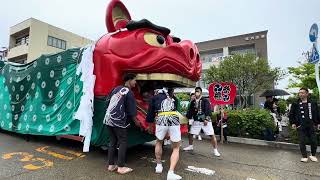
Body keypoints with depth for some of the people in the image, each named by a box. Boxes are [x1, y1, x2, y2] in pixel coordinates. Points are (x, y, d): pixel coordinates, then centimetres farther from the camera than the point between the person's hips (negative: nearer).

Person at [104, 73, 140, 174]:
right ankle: (121, 167, 9)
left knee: (113, 142, 15)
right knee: (123, 142, 4)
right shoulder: (129, 93, -10)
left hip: (108, 119, 8)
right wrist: (136, 122, 5)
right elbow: (131, 111, -9)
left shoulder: (116, 88, 11)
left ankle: (111, 165, 22)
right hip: (119, 121, -7)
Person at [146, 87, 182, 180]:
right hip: (174, 120, 1)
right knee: (176, 148, 17)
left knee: (159, 142, 29)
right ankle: (171, 173, 5)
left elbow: (150, 113, 22)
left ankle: (159, 166, 34)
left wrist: (150, 126, 38)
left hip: (161, 120, -1)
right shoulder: (172, 98, 31)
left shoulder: (154, 97, 23)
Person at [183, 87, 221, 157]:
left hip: (205, 120, -4)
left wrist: (206, 119, -21)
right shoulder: (193, 102, 7)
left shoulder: (205, 101, -6)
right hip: (196, 121, 4)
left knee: (212, 135, -7)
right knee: (191, 133, 9)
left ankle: (215, 150, 9)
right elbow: (190, 111, 11)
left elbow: (208, 110, -13)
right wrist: (189, 117, -3)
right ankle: (190, 146, 33)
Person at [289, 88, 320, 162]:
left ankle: (313, 155, 28)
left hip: (311, 125, 1)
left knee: (313, 141, 6)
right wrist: (292, 123, -1)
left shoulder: (313, 103, 7)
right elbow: (291, 114, 6)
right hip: (300, 126, -1)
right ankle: (304, 156, 14)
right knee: (302, 142, 2)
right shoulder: (296, 104, 2)